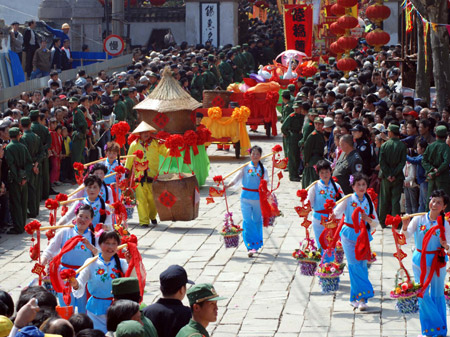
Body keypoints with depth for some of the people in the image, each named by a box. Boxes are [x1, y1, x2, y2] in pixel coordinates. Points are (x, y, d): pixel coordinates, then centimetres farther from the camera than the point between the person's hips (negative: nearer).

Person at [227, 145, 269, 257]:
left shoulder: (263, 169, 4)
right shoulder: (245, 167, 0)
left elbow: (266, 181, -6)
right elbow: (237, 178, -6)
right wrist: (227, 186, -20)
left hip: (258, 197, 1)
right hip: (246, 197, -1)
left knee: (257, 220, 13)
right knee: (247, 221, -8)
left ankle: (257, 244, 29)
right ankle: (250, 246, -11)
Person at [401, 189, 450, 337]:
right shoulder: (419, 219, -6)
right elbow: (406, 236, -12)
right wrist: (405, 227, -31)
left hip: (437, 261, -1)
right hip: (420, 260, 1)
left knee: (438, 294, 8)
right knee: (423, 294, 3)